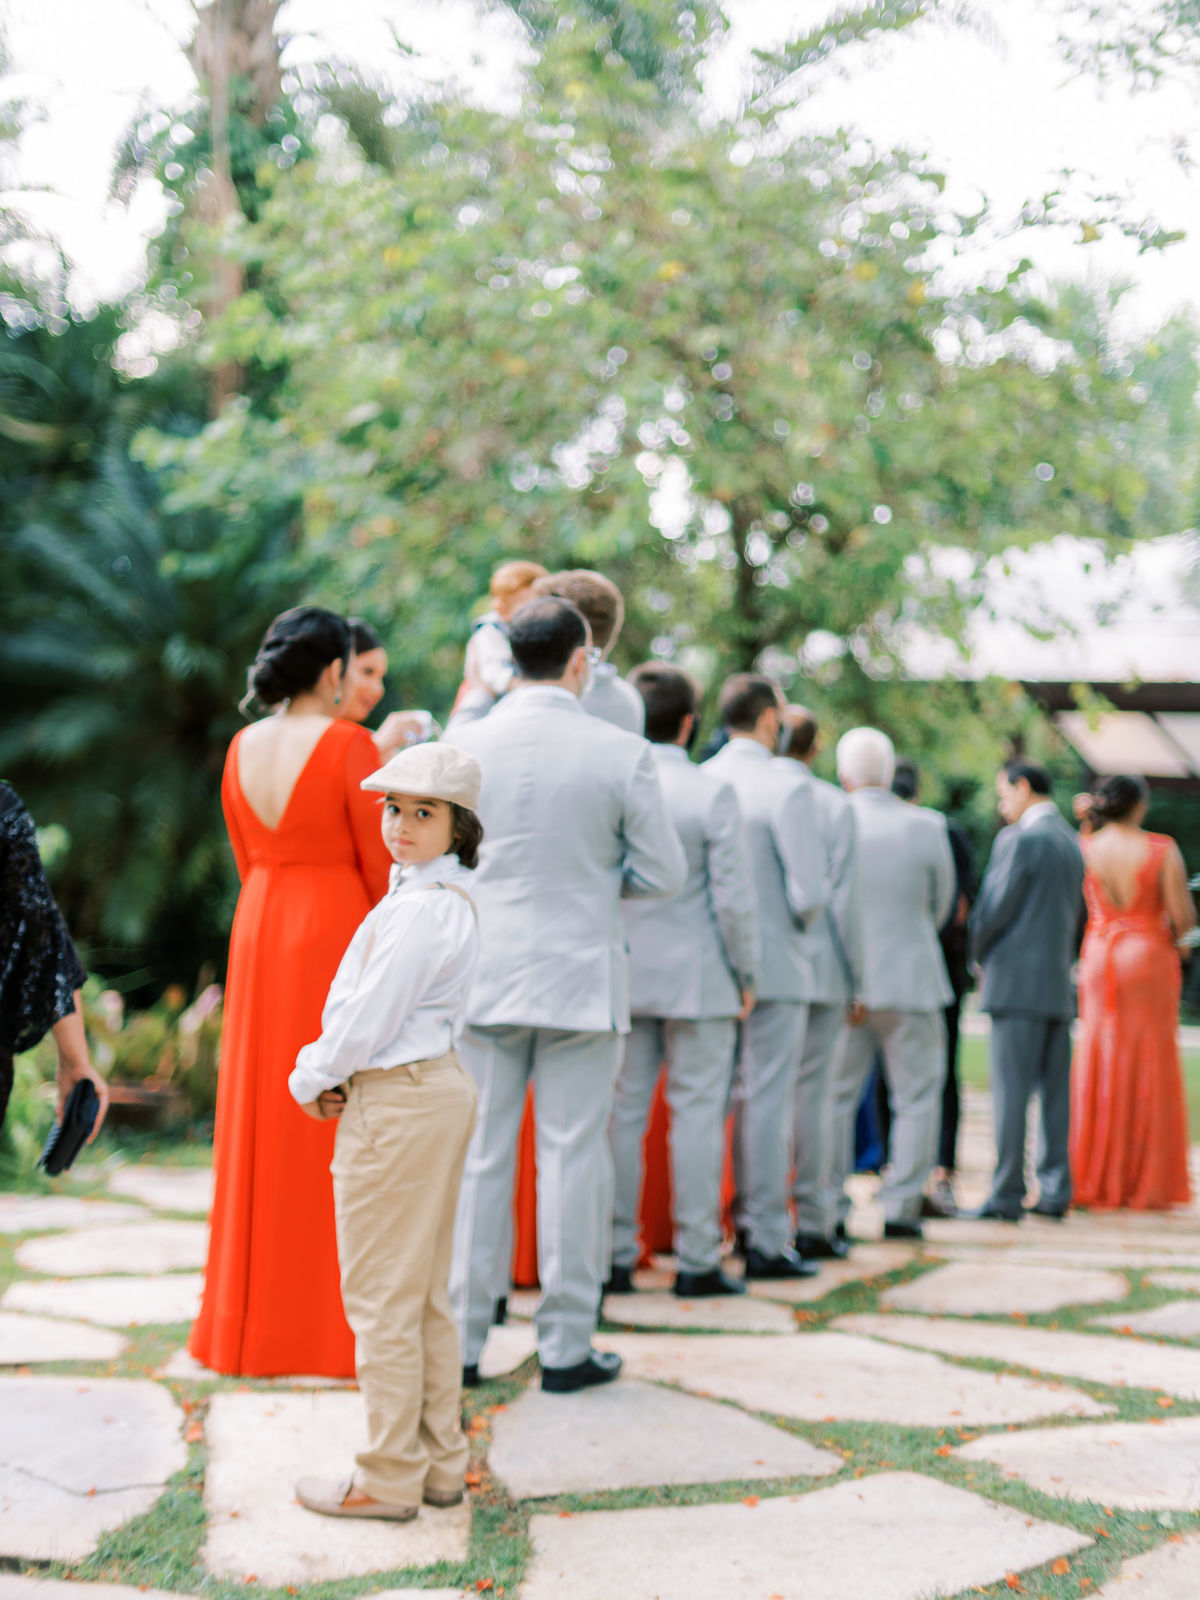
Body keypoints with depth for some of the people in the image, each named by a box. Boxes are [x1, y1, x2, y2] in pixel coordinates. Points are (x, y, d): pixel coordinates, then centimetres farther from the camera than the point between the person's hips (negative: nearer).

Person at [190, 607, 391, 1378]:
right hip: (338, 937, -6)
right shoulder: (350, 745, -12)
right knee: (338, 1124, 1)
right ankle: (335, 1317, 6)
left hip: (259, 935, 6)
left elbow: (249, 861, 13)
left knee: (261, 1124, 12)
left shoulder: (242, 748, 6)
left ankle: (251, 1320, 20)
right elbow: (381, 866, -9)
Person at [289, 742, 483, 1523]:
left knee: (381, 1298, 0)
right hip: (438, 1087, 10)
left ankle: (389, 1480, 10)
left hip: (396, 1105, -10)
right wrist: (333, 1074, 3)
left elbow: (370, 1019, -20)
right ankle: (440, 1462, 25)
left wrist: (311, 1079, -4)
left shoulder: (421, 909, -20)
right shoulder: (449, 899, 12)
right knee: (426, 1295, 16)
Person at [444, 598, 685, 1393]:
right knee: (573, 1158, 5)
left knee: (476, 1158, 8)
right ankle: (566, 1346, 11)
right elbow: (665, 871, -1)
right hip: (582, 977, -2)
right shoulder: (622, 753, -7)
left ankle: (460, 1339, 14)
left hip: (481, 975, 2)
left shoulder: (462, 744, -3)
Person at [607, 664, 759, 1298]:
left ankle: (615, 1256, 12)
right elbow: (733, 899, -9)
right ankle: (696, 1260, 6)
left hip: (621, 976, 3)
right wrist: (747, 976, 2)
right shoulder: (712, 794, -9)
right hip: (697, 978, -3)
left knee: (621, 1113, 8)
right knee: (696, 1112, 3)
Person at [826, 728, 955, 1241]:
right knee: (916, 1097, 9)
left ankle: (831, 1208, 12)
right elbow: (941, 905, 5)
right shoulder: (927, 827, -7)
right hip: (909, 978, -1)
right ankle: (900, 1207, 7)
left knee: (834, 1096, 11)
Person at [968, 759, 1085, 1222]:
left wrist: (980, 957, 5)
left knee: (1011, 1091, -6)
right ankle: (1055, 1191, 11)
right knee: (1055, 1092, 8)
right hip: (1059, 982, 8)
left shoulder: (1018, 839, -10)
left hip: (1017, 981, -8)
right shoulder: (1071, 842, 15)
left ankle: (1007, 1195, -5)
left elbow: (993, 909, -11)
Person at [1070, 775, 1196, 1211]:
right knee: (1149, 1068, 5)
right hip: (1148, 957, -2)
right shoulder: (1162, 851, -8)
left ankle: (1094, 1182, 7)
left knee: (1097, 1066, 7)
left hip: (1098, 959, 2)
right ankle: (1147, 1185, 8)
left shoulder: (1084, 849, -1)